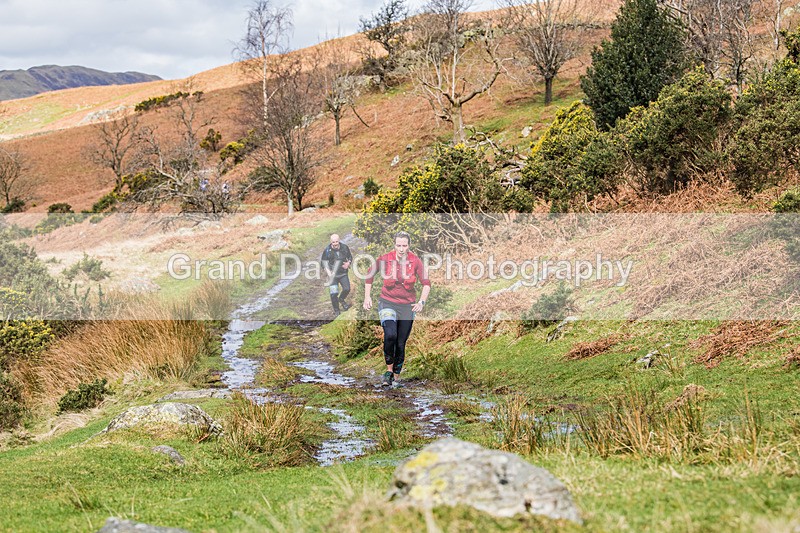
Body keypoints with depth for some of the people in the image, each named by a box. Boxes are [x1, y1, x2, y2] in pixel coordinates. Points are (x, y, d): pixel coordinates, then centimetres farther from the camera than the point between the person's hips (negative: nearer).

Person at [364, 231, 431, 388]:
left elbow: (426, 283, 0)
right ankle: (389, 370, -7)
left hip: (407, 306, 1)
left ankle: (396, 377, 22)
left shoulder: (415, 261, -6)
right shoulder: (385, 259, -7)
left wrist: (421, 301, -13)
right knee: (390, 335, -25)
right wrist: (367, 297, 2)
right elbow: (370, 275, 7)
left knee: (400, 344, 5)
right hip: (387, 302, -1)